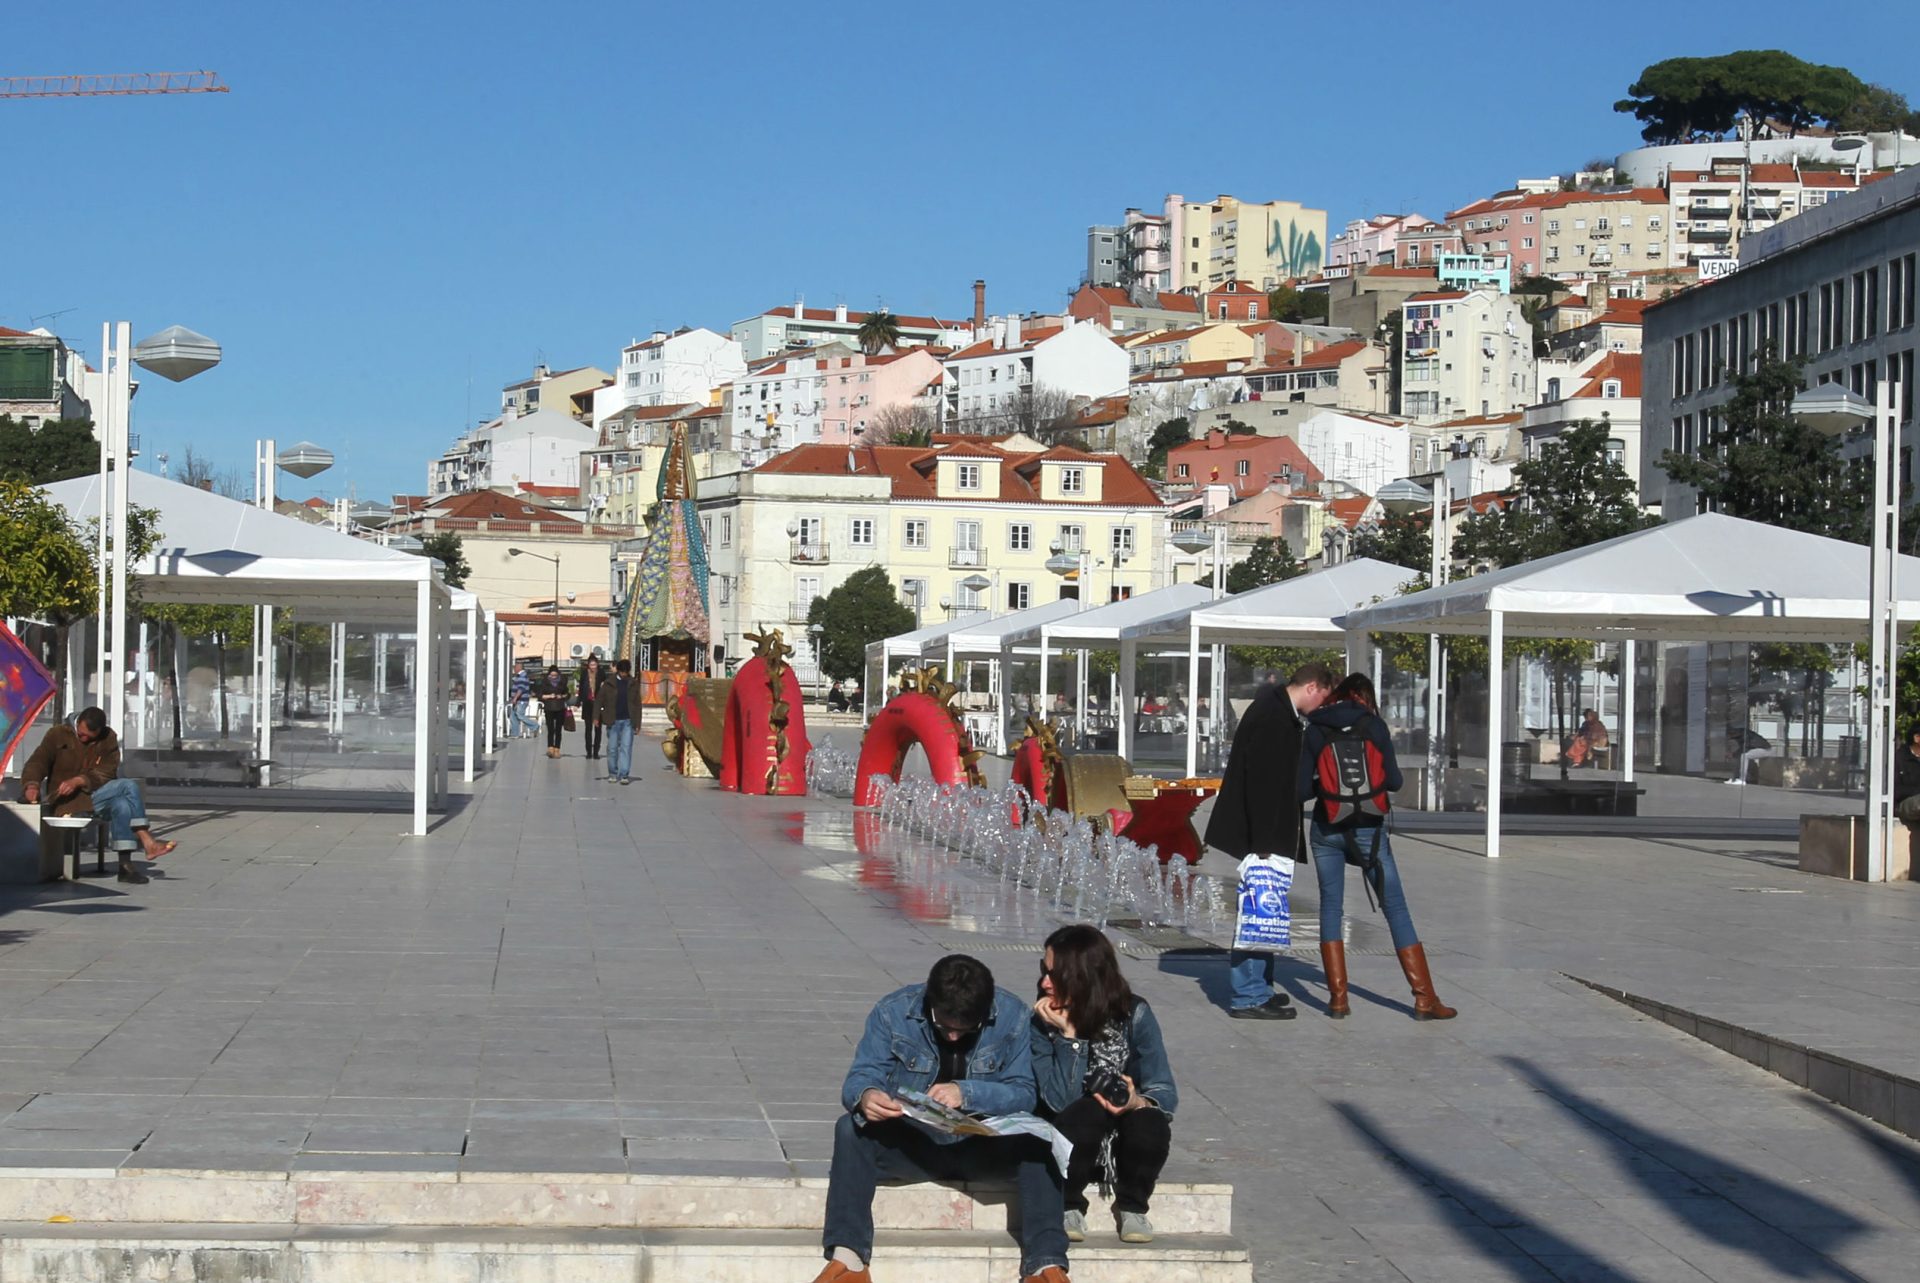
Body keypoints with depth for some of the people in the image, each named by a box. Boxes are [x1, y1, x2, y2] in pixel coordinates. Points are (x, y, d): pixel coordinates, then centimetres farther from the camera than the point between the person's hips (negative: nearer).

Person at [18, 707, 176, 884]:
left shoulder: (109, 739, 6)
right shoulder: (58, 735, 2)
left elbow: (106, 774, -5)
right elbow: (37, 762, -7)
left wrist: (79, 781, -24)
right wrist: (32, 785, -29)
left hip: (98, 800, 4)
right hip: (67, 803, -4)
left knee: (122, 805, -31)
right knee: (129, 786, -25)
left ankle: (126, 866, -30)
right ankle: (148, 843, -29)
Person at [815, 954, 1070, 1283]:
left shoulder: (1012, 1015, -10)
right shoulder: (893, 1011, -10)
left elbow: (1024, 1093, -15)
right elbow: (861, 1077, -13)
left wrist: (967, 1093, -33)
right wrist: (865, 1096, -39)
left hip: (984, 1148, 0)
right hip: (910, 1144, 0)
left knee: (1037, 1139, -29)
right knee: (851, 1128, -27)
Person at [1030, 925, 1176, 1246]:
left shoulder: (1134, 1015, -11)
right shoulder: (1042, 1023, -12)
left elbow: (1165, 1091, -13)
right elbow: (1059, 1101, -23)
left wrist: (1138, 1102, -35)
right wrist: (1068, 1035, -28)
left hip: (1127, 1146, 1)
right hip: (1070, 1144, -1)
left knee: (1150, 1121, -32)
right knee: (1090, 1109, -33)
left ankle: (1132, 1207, -7)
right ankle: (1069, 1207, -12)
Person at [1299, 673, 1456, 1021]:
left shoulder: (1314, 730, -1)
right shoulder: (1374, 726, -3)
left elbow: (1302, 787, -3)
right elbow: (1394, 782, -2)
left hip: (1326, 830, 1)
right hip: (1368, 829, -1)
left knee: (1330, 907, 11)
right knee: (1396, 909, 4)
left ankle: (1337, 996, 3)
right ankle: (1424, 998, 3)